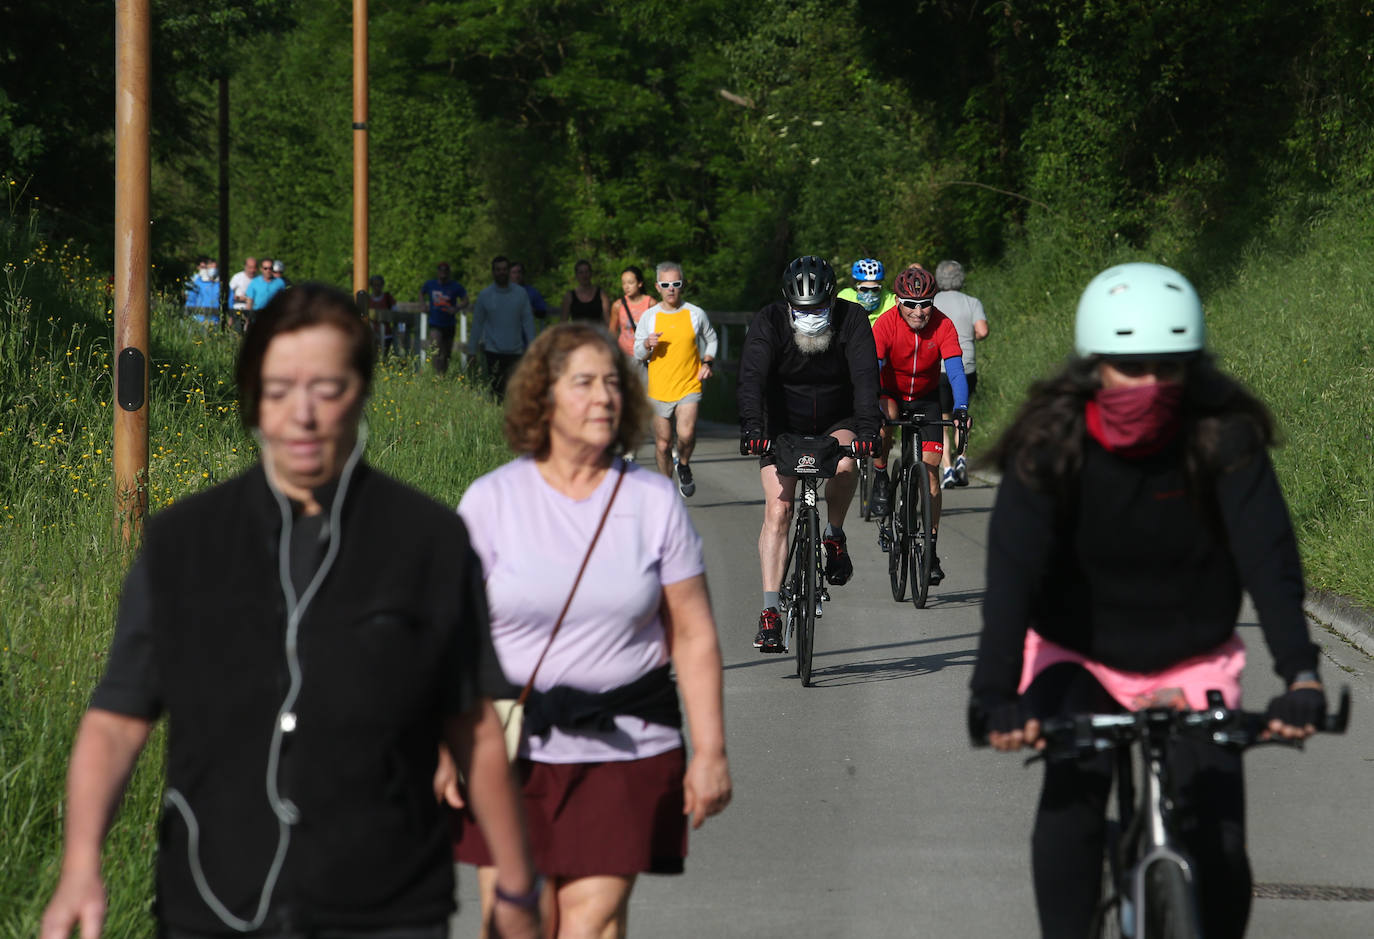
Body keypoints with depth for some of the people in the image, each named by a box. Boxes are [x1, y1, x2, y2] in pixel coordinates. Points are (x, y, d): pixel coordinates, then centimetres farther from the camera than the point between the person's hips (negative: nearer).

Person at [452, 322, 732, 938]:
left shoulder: (654, 501, 6)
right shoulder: (490, 501, 2)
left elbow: (694, 636, 7)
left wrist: (710, 750, 2)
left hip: (626, 747, 0)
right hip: (511, 747, 0)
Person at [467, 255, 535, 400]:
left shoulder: (521, 294, 5)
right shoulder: (485, 295, 4)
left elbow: (528, 321, 7)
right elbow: (477, 324, 9)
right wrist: (472, 351, 9)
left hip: (515, 351, 1)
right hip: (493, 351, -1)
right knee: (496, 390, -4)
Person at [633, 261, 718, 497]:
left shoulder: (696, 314, 2)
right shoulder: (649, 317, 3)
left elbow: (711, 340, 20)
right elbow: (638, 354, 8)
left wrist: (708, 362, 3)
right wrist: (647, 345, -14)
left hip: (689, 387, -1)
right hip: (659, 390, 1)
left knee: (686, 434, -23)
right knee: (663, 444, 6)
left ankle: (684, 465, 8)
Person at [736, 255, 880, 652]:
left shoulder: (852, 319, -18)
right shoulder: (769, 321, -20)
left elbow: (865, 376, -29)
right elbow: (753, 377, -30)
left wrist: (867, 428, -44)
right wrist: (751, 428, -47)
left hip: (837, 421, 0)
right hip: (784, 426, 0)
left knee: (845, 465, -34)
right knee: (777, 508, -15)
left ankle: (834, 536, -5)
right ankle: (770, 612, -17)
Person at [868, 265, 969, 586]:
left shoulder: (943, 326, -23)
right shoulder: (886, 324, -26)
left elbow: (955, 370, -31)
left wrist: (960, 408, -48)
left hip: (926, 398, 1)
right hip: (891, 393, -1)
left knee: (930, 470, -8)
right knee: (883, 416, -37)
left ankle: (931, 550, 0)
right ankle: (881, 480, -11)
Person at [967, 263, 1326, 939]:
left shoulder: (1224, 436, -19)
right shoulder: (1050, 443, -20)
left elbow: (1268, 556, -29)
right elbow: (1013, 571, -30)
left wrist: (1300, 675, -46)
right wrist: (995, 693, -45)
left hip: (1193, 667, 0)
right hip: (1078, 659, 0)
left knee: (1217, 845, -13)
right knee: (1073, 792, -28)